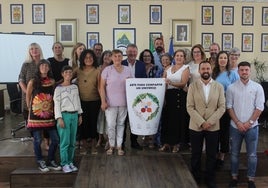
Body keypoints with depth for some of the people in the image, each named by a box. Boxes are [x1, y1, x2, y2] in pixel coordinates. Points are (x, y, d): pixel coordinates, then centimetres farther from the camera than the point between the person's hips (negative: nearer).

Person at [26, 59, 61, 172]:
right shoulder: (33, 82, -5)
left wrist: (52, 108, 4)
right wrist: (30, 108, 10)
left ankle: (51, 161, 20)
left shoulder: (52, 81, 3)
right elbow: (28, 97, 5)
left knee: (55, 139, 2)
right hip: (36, 115, -3)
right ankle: (40, 163, 19)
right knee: (37, 140, 1)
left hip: (49, 115, 3)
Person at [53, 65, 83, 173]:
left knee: (72, 141, 7)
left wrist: (80, 115, 14)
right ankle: (64, 164, 3)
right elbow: (56, 104, -6)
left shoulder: (75, 87, 12)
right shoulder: (58, 88, -3)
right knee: (65, 141, -5)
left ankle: (70, 162, 16)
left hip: (74, 115, 5)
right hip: (65, 115, -5)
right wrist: (59, 118, -13)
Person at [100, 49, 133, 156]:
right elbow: (102, 86, -3)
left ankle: (119, 146, 19)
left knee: (121, 124, 9)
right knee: (111, 125, -1)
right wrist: (103, 101, -9)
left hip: (124, 102, 3)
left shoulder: (128, 70, 7)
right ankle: (111, 145, 16)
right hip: (110, 103, -2)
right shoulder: (107, 70, -2)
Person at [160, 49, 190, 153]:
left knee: (177, 120, -2)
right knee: (166, 118, 2)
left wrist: (171, 83, -26)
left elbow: (183, 83, -12)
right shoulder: (168, 69, 15)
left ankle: (176, 144, 10)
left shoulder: (185, 69, 1)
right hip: (168, 95, 4)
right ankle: (166, 143, 12)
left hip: (179, 96, -4)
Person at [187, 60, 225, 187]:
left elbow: (222, 107, -3)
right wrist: (201, 122, -16)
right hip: (196, 126, 0)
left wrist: (210, 122, -14)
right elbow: (190, 107, -6)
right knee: (196, 154, 11)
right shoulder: (192, 86, -1)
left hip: (213, 127, 1)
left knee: (211, 155, 10)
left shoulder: (219, 87, 2)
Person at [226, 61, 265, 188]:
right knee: (234, 154, 10)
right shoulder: (231, 88, 0)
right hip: (235, 126, 1)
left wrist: (249, 122, -10)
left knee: (252, 155, 6)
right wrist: (238, 123, -9)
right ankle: (234, 177, 24)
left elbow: (259, 107, -3)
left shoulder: (257, 87, -1)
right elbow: (229, 107, -1)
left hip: (252, 126, 0)